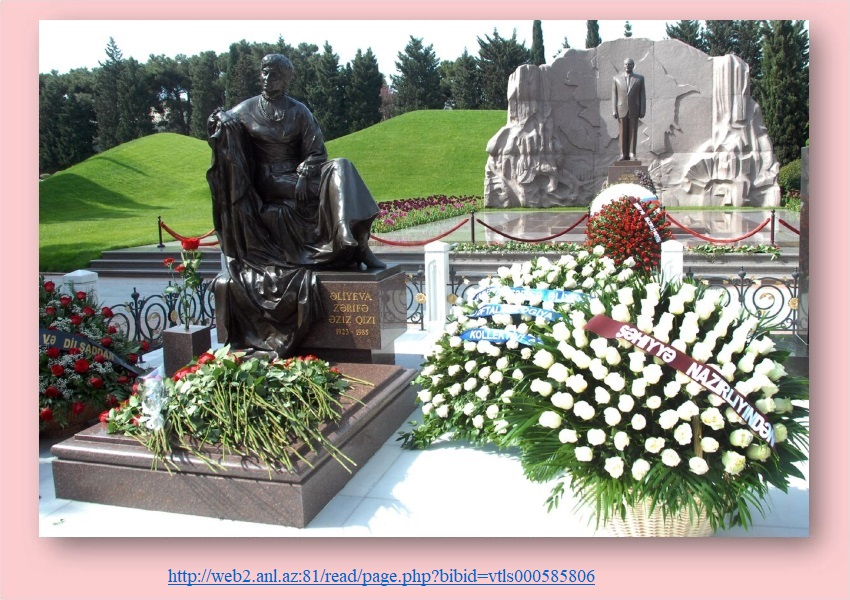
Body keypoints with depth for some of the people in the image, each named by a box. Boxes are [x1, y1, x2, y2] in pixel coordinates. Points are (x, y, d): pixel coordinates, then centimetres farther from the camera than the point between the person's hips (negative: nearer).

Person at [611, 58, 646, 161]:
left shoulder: (640, 78, 4)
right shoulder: (617, 78, 5)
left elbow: (642, 95, 2)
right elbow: (614, 95, 3)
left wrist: (643, 110, -5)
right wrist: (614, 111, -5)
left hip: (634, 110, 0)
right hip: (622, 110, 0)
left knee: (633, 132, -1)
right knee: (623, 133, 0)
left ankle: (632, 154, 1)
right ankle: (623, 155, 2)